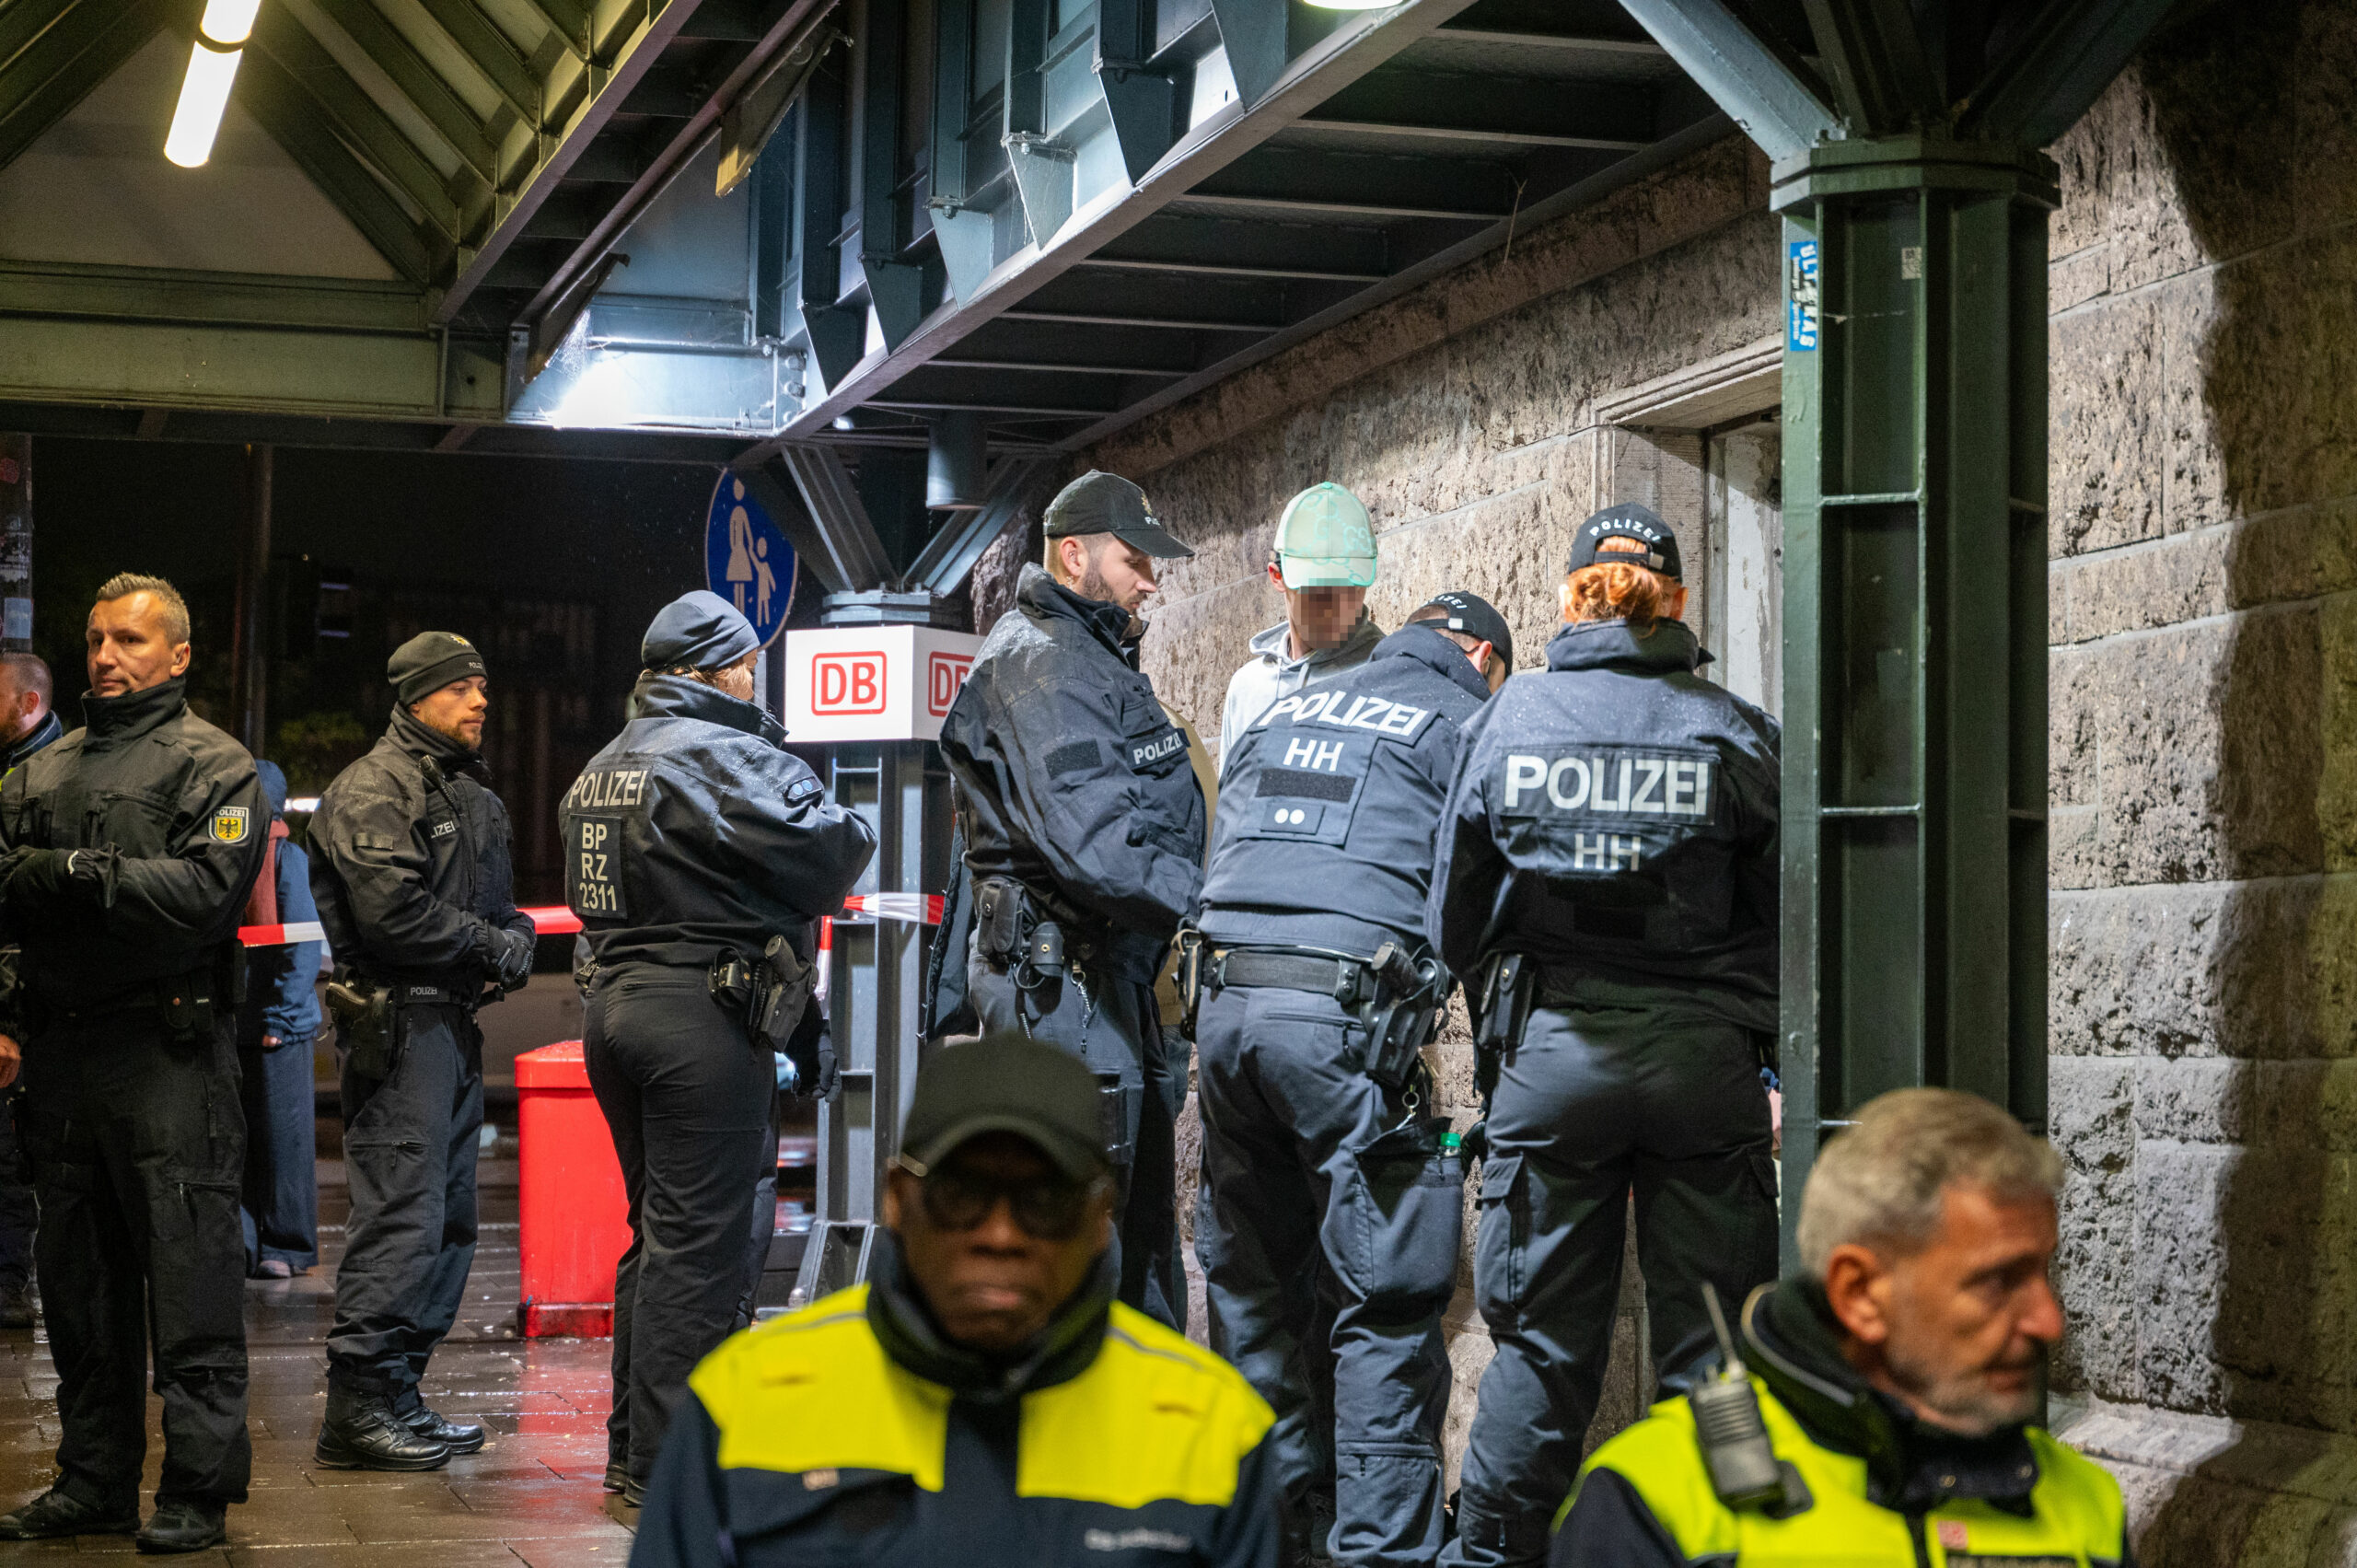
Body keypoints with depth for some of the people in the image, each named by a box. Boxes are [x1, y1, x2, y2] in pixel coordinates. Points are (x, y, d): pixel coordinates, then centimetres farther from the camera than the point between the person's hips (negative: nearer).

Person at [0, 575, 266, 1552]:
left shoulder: (213, 766, 2)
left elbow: (206, 890, -13)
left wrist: (80, 874, -12)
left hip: (168, 1054, -6)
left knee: (190, 1279, -5)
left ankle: (198, 1490, 0)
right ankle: (94, 1481, 20)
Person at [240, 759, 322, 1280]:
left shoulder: (288, 858, -5)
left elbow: (303, 945, -8)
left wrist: (281, 1016, -12)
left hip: (278, 1027, -5)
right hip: (221, 1021, 5)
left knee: (280, 1135, 2)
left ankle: (284, 1246, 11)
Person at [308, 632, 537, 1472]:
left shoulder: (472, 792, 20)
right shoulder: (373, 790, -9)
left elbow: (498, 901, 26)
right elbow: (392, 912, -21)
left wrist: (514, 937, 4)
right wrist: (489, 944, -11)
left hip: (453, 1021, 10)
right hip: (399, 1020, -10)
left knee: (450, 1215, 12)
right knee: (401, 1213, -13)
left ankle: (399, 1393, 19)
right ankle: (357, 1407, -11)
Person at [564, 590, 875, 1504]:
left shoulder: (602, 769, 16)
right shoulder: (724, 757, -13)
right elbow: (825, 860, -16)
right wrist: (856, 830, 3)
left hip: (615, 1006, 9)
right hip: (702, 1017, -9)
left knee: (656, 1231, 17)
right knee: (698, 1240, -5)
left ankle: (631, 1448, 22)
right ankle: (667, 1465, -3)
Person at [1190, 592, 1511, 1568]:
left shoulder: (1280, 716, 25)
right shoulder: (1463, 722, 8)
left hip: (1223, 1003, 6)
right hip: (1344, 1011, -6)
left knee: (1255, 1287, 15)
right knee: (1384, 1304, -3)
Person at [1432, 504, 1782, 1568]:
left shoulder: (1504, 722, 3)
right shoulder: (1735, 735, 0)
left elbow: (1452, 919, 8)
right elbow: (1788, 919, 2)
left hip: (1549, 1050, 1)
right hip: (1701, 1055, -1)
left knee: (1540, 1337, 8)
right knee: (1708, 1340, 6)